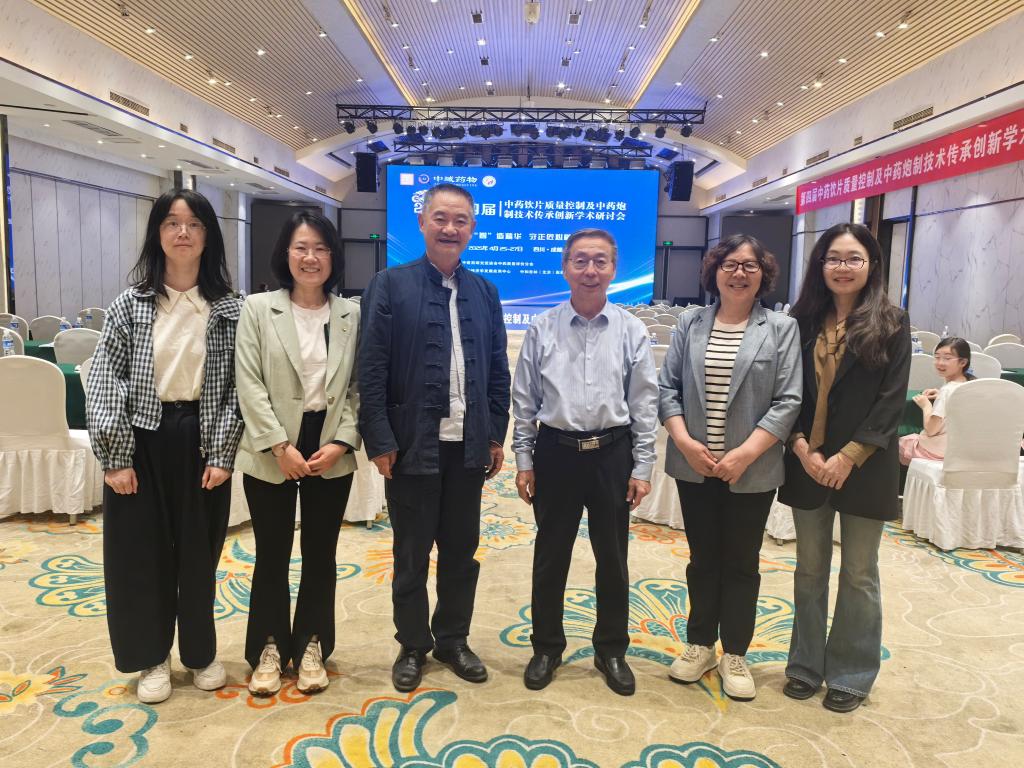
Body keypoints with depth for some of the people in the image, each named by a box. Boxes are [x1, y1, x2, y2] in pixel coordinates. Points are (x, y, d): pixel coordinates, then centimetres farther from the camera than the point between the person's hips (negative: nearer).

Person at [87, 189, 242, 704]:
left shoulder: (230, 308, 0)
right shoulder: (131, 303, 0)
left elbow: (236, 387, -2)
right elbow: (103, 382, -3)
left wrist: (221, 455, -7)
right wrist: (115, 457, -8)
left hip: (201, 441, 0)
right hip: (142, 442, 0)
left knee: (199, 551, 11)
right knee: (140, 551, 8)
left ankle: (201, 651, 31)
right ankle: (151, 657, 29)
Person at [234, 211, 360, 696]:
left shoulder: (352, 315, 3)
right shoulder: (258, 309, -1)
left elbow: (357, 388, 2)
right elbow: (250, 385, -7)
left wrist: (340, 443, -10)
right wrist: (280, 446, -15)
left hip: (331, 455, 2)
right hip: (270, 455, -1)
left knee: (320, 555, 12)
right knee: (272, 556, 10)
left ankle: (311, 648, 28)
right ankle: (269, 650, 27)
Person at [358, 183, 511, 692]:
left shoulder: (484, 292, 8)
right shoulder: (390, 285, -4)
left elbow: (498, 370, 9)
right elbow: (371, 370, -8)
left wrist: (497, 435, 6)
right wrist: (380, 441, -12)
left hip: (469, 445, 4)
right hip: (413, 444, -3)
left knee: (461, 550, 15)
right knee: (412, 554, 11)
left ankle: (453, 639, 33)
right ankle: (412, 645, 29)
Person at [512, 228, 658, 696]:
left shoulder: (631, 331, -1)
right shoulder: (542, 328, -1)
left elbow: (644, 403, 0)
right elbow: (524, 400, 3)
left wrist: (642, 468, -2)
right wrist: (523, 461, 1)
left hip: (613, 453, 0)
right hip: (555, 451, 0)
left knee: (612, 558, 12)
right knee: (550, 557, 12)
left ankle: (611, 650, 32)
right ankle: (546, 647, 31)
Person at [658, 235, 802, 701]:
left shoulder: (781, 329, -1)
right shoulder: (690, 324, 5)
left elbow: (788, 401, -7)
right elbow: (668, 387, 2)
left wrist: (745, 453, -16)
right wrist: (685, 441, -11)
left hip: (752, 471, -2)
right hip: (694, 466, 2)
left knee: (741, 563, 11)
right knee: (703, 559, 14)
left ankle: (735, 654, 26)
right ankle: (700, 644, 31)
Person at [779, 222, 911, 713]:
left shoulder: (891, 324, -2)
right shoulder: (803, 321, 4)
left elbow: (891, 402, -7)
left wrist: (848, 457, -15)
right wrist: (803, 448, -10)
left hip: (864, 467, -2)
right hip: (807, 463, 3)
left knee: (859, 574, 9)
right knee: (810, 568, 13)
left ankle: (851, 676, 24)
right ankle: (806, 665, 27)